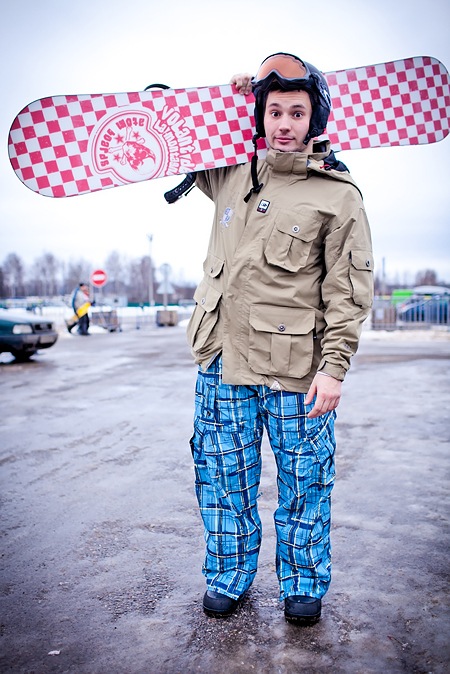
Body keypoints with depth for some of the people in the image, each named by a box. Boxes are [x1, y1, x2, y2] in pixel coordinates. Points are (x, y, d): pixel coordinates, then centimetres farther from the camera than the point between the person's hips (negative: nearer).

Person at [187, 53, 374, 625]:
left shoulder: (338, 193, -2)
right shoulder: (231, 174, 10)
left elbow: (349, 289, -5)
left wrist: (334, 365, -12)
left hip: (295, 367, -3)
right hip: (222, 361, 4)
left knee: (304, 483, 9)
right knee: (223, 477, 14)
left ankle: (303, 583, 32)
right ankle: (228, 578, 34)